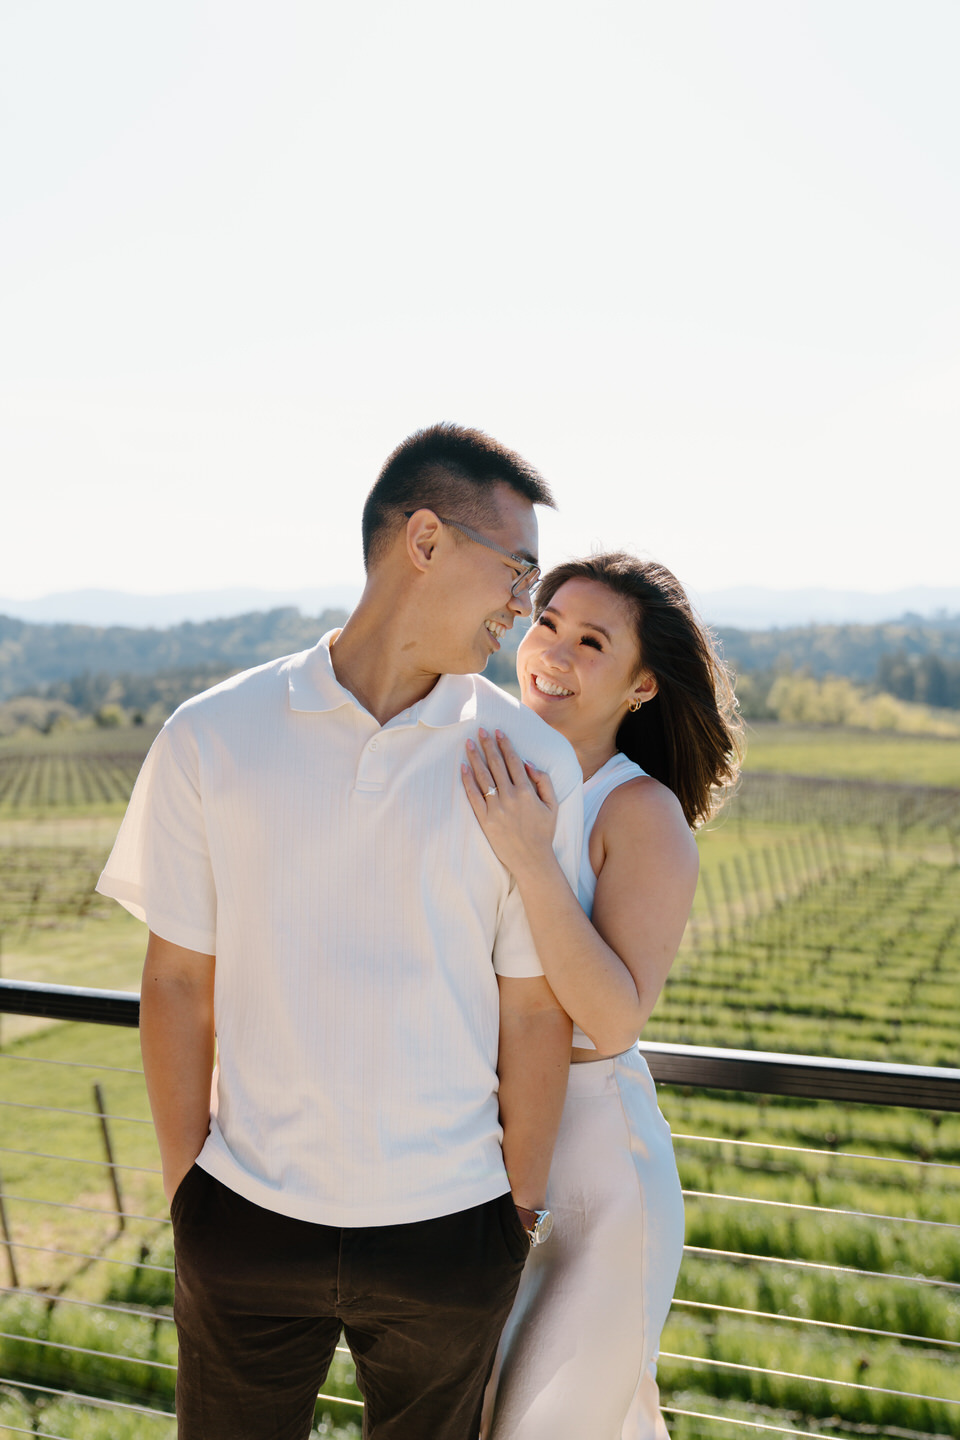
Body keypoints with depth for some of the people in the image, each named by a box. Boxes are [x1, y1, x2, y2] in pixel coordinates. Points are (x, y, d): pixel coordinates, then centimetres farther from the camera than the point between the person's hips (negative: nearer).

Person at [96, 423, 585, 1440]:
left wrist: (525, 1212, 3)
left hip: (446, 1231, 0)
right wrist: (186, 1192, 2)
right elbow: (178, 983, -1)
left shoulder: (530, 762, -6)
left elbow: (534, 1015, -2)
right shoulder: (212, 740, -5)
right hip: (245, 1221, 0)